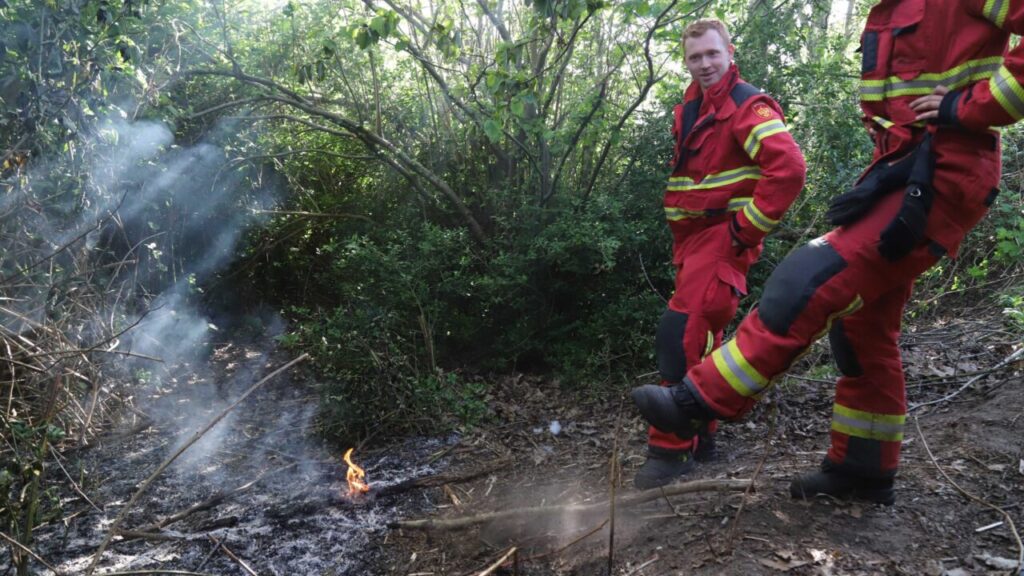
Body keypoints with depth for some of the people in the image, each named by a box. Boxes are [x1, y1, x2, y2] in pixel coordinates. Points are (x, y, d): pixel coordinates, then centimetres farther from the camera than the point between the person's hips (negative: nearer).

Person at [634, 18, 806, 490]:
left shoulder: (748, 106, -11)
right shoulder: (689, 109, 15)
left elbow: (789, 168, -24)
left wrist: (747, 228, -20)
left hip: (723, 237, -9)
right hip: (691, 239, 9)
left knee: (681, 334, -18)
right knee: (698, 337, 13)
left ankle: (672, 448, -11)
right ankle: (699, 435, 25)